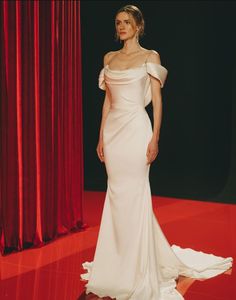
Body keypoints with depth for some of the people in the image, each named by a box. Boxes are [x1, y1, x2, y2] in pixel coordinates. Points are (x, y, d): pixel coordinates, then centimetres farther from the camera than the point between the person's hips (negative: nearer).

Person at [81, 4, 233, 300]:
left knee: (134, 195, -3)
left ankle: (138, 268, 10)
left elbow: (157, 100, -4)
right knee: (116, 195, 9)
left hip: (136, 128, -5)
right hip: (113, 129, 5)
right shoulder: (109, 58, 14)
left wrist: (155, 137, -12)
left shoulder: (150, 57, 0)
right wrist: (101, 137, 10)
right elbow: (107, 100, 15)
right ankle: (119, 262, 23)